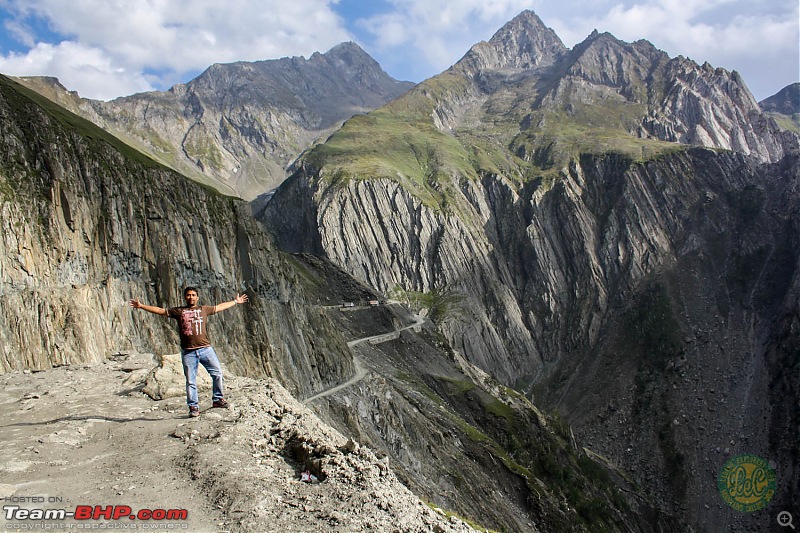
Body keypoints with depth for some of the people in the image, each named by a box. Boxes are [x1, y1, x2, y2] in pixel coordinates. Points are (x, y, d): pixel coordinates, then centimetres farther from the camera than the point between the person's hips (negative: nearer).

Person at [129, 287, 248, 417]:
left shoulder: (204, 309, 15)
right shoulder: (178, 311, 12)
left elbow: (220, 307, 26)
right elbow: (160, 310, 13)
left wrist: (235, 301, 33)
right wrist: (141, 306, 9)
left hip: (205, 349, 1)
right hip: (188, 352, -1)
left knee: (217, 373, -3)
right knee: (190, 381, 1)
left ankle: (218, 399, 13)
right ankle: (193, 407, 11)